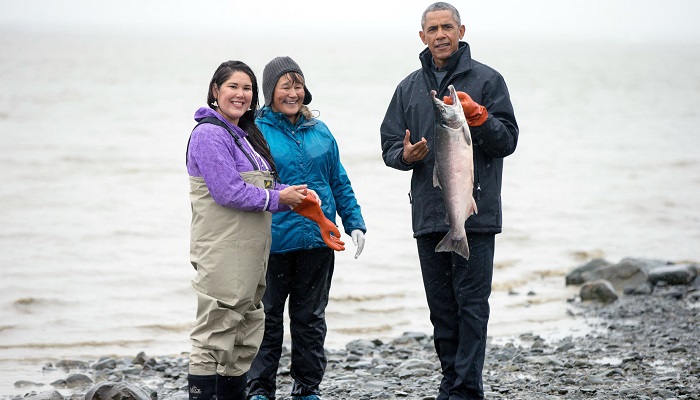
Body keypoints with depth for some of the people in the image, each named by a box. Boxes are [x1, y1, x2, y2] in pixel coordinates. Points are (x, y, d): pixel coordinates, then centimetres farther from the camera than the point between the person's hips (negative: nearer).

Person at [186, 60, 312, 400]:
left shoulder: (245, 135, 19)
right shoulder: (209, 134, -11)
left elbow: (262, 186, 21)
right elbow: (228, 191, -20)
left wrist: (293, 193, 1)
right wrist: (278, 199, -13)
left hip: (250, 251, 10)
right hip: (222, 253, -10)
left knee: (246, 336, 14)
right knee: (215, 335, -8)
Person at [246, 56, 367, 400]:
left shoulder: (320, 132, 10)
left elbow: (339, 183, 15)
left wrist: (354, 224, 10)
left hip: (318, 240, 4)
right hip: (272, 242, -4)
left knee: (311, 318, 11)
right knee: (267, 319, 4)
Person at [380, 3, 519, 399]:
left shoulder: (487, 80, 2)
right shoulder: (410, 88, 15)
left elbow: (507, 140, -3)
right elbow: (389, 144, 14)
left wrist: (477, 115, -19)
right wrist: (405, 155, -8)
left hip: (475, 214, -5)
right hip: (428, 214, 5)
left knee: (471, 303, -7)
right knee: (442, 307, 9)